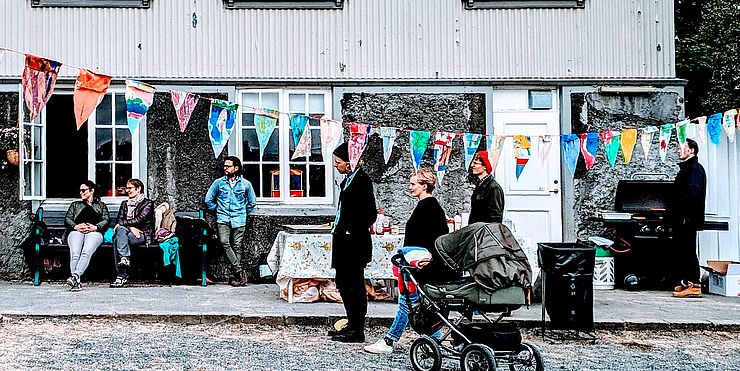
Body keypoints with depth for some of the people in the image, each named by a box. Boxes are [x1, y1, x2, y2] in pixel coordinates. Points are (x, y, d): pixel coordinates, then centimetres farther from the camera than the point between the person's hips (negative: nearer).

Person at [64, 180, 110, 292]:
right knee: (75, 253, -32)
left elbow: (107, 220, 14)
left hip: (94, 232, -1)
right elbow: (67, 219, 20)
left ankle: (75, 276, -53)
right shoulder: (75, 205, 36)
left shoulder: (101, 205, 31)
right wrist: (76, 226, -3)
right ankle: (77, 282, -45)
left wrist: (95, 227, -7)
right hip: (76, 231, 2)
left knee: (86, 252, -36)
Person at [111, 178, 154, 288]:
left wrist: (122, 223, -8)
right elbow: (120, 221, 11)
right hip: (126, 233, 4)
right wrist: (130, 227, -8)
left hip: (142, 235, -4)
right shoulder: (124, 204, 25)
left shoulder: (147, 203, 7)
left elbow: (139, 220, -7)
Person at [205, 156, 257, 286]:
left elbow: (252, 202, 18)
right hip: (223, 219, 0)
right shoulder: (218, 182, 6)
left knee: (237, 246, -3)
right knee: (224, 243, -18)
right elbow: (209, 199, 15)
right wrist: (217, 210, 14)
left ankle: (234, 276, 4)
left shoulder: (245, 184, 5)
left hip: (239, 220, 0)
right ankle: (239, 271, -14)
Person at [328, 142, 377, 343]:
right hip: (344, 242, 10)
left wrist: (354, 232, -16)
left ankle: (357, 331, 7)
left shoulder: (362, 180, -14)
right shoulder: (347, 180, 14)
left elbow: (371, 213, -17)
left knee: (355, 285, -2)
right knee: (342, 282, 15)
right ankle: (352, 325, 26)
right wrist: (338, 228, 12)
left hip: (354, 242, -10)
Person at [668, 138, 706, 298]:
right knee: (679, 252, 11)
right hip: (681, 219, 10)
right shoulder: (685, 169, 22)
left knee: (688, 252, -8)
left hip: (687, 219, -10)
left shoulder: (695, 168, -9)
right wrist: (672, 213, 16)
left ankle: (694, 286, -5)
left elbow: (693, 193, -21)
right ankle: (683, 284, 16)